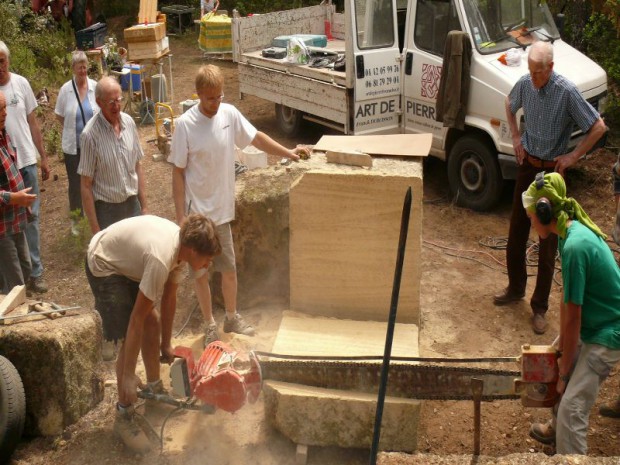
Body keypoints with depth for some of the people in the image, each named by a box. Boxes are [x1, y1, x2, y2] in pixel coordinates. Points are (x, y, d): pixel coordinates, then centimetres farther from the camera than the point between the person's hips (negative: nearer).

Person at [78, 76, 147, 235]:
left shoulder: (129, 122, -2)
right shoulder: (90, 134, -17)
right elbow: (86, 186, -13)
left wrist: (144, 206, 8)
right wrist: (95, 229, -14)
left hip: (132, 204, 5)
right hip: (107, 210, -4)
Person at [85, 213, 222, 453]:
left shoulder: (181, 245, -11)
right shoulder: (161, 258, -37)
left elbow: (168, 298, 2)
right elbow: (137, 318, -33)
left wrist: (166, 344, 11)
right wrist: (128, 377, -29)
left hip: (127, 262, 9)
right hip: (104, 265, -9)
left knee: (152, 323, 13)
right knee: (132, 337, -13)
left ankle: (155, 392, 31)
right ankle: (124, 417, -2)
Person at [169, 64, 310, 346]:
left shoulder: (230, 114, -3)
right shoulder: (185, 124, -15)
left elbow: (256, 138, 13)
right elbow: (178, 173, -11)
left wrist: (288, 153, 12)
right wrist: (181, 217, -13)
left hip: (222, 210, 4)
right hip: (196, 213, -4)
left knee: (229, 269, 14)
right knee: (201, 272, 10)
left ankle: (232, 318, 34)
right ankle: (210, 326, 25)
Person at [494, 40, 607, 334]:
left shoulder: (567, 92, -21)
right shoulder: (525, 84, -5)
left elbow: (598, 127, -15)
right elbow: (510, 105, 19)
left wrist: (573, 157, -15)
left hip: (552, 170, -5)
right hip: (527, 165, 5)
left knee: (548, 243, 2)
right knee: (516, 233, 15)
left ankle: (540, 308, 12)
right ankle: (516, 288, 35)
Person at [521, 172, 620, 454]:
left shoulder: (575, 246, -29)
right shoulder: (573, 230, -1)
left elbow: (573, 316, -23)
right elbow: (566, 295, 5)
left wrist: (564, 370, -13)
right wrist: (561, 344, 7)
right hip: (593, 325, 10)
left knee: (572, 407, -14)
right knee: (555, 361, 27)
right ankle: (558, 430, 47)